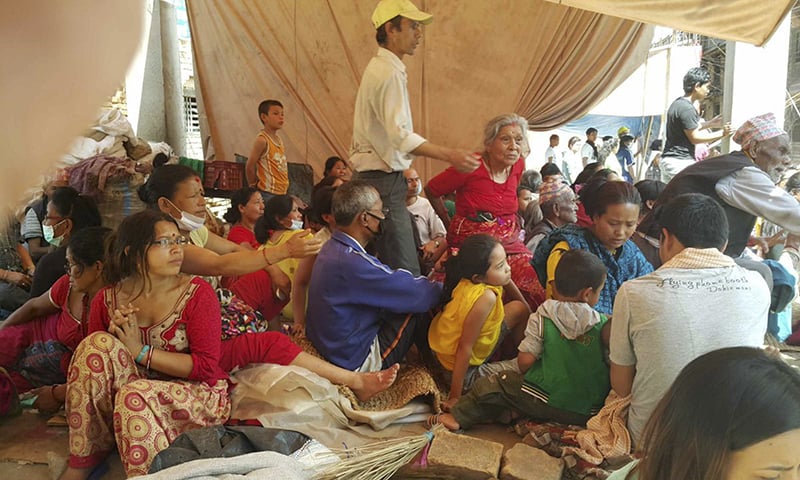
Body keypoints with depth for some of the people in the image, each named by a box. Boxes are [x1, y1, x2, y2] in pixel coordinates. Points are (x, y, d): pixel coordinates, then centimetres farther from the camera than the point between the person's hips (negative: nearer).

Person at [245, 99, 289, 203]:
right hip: (268, 194, -8)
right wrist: (253, 188, 1)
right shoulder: (262, 140, -12)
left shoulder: (279, 139, 12)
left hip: (282, 193, 8)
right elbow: (249, 167, -11)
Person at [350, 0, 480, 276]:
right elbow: (400, 135, -26)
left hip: (379, 177, 11)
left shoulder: (380, 68, 17)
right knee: (406, 273, -10)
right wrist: (450, 156, -32)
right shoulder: (389, 73, -15)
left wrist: (404, 169, 21)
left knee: (388, 267, 15)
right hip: (385, 182, -11)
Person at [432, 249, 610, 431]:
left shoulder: (542, 317, -8)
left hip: (545, 400, -2)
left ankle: (458, 417, 13)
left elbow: (525, 360, -10)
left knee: (492, 385, 12)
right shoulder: (604, 325, -4)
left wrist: (519, 370, 11)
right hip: (587, 413, 2)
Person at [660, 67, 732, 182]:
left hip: (667, 159, 10)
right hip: (680, 162, -10)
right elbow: (695, 138, -13)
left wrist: (711, 124, 23)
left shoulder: (678, 103, 13)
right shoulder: (687, 108, -16)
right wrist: (721, 133, -7)